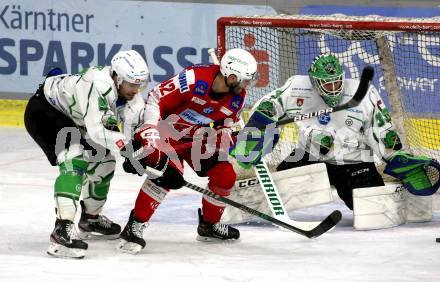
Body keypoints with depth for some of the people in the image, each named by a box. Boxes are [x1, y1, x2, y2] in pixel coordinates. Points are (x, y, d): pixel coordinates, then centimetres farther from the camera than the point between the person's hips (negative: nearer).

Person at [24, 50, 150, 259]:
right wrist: (125, 143, -46)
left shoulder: (132, 97, -11)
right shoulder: (98, 86, -37)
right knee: (76, 160, -27)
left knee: (103, 162, 12)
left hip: (73, 119, 10)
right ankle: (62, 229, -36)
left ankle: (90, 219, 36)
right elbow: (95, 131, -43)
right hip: (43, 111, -10)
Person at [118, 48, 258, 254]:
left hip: (197, 139, 7)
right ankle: (134, 226, -22)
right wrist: (149, 135, -29)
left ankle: (209, 224, 24)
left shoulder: (237, 97, -9)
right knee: (167, 173, -29)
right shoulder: (195, 79, -31)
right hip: (168, 131, -7)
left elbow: (228, 123, 11)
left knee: (225, 175, 1)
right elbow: (156, 98, -26)